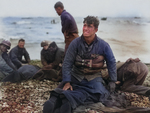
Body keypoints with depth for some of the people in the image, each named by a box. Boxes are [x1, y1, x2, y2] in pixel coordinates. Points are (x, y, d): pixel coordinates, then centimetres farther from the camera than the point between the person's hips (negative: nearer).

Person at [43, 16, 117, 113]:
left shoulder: (103, 45, -2)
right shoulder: (75, 43, -4)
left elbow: (111, 63, 9)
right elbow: (67, 63, -4)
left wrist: (112, 81, 5)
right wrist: (67, 82, -13)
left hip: (93, 77, -1)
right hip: (76, 75, 1)